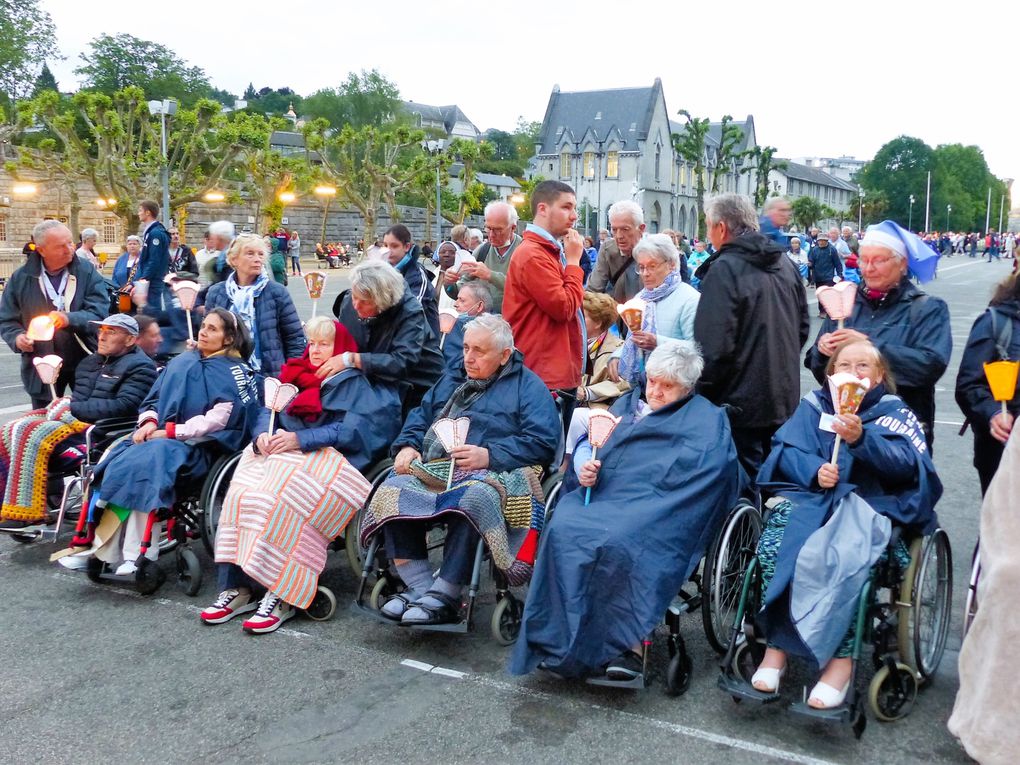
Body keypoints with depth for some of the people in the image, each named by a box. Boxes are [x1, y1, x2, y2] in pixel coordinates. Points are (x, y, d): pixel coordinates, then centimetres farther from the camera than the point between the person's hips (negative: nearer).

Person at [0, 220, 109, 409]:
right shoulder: (21, 279, 0)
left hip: (85, 364, -1)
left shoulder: (87, 272, -2)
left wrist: (69, 319, -28)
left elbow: (100, 311, -11)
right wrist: (17, 337, -15)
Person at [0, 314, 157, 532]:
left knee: (32, 435, -25)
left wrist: (72, 408, -17)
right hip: (74, 420, 9)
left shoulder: (139, 367, -6)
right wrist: (61, 406, 5)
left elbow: (124, 406, -18)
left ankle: (25, 512, -21)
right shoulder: (90, 362, 22)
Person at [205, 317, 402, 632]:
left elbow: (354, 429, -7)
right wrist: (263, 434, -6)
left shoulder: (358, 383, 8)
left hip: (327, 461, -5)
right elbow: (267, 412, 19)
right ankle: (236, 586, -24)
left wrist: (301, 439, -16)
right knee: (241, 494, -25)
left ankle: (282, 595, -31)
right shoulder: (295, 376, 26)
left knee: (278, 499, -33)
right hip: (277, 453, 5)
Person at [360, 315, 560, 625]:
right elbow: (420, 417, 30)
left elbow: (542, 442, -5)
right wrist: (407, 446, 7)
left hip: (493, 473, -5)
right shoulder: (452, 381, 29)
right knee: (392, 490, -24)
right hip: (434, 469, 6)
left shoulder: (527, 385, 8)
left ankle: (444, 596, -30)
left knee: (472, 499, -40)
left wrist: (489, 455, -16)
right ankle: (419, 587, -22)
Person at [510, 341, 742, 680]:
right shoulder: (628, 404, 29)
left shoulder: (706, 419, 12)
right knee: (563, 531, -28)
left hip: (655, 510, -5)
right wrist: (584, 465, -2)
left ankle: (621, 642, -26)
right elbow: (587, 444, 24)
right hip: (601, 497, 5)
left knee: (617, 542, -37)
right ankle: (563, 638, -26)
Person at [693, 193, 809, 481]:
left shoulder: (724, 269, -17)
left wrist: (702, 395, -9)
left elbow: (715, 346, -22)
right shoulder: (785, 263, 8)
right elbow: (802, 327, 16)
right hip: (785, 400, 8)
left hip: (742, 404, -8)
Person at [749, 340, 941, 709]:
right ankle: (776, 646, -22)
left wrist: (861, 439, -25)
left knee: (845, 558, -34)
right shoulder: (813, 405, 18)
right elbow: (786, 450, 6)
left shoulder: (895, 412, 11)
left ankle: (839, 659, -27)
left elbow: (905, 464, -8)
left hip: (868, 503, -2)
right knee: (774, 544, -28)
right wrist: (814, 470, -15)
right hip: (809, 495, 3)